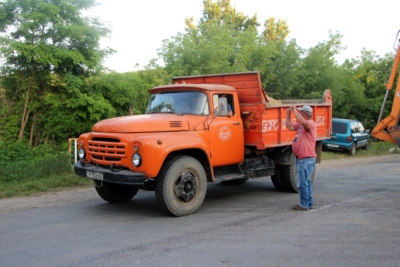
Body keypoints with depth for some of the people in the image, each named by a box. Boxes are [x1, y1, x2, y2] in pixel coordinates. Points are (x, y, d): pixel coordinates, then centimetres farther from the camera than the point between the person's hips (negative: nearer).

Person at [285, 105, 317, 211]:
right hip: (302, 158, 11)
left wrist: (295, 111, -27)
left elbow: (303, 122, -36)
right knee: (306, 182, 18)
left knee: (303, 183, -6)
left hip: (307, 159, -11)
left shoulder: (311, 124, -14)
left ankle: (304, 204, 1)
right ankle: (309, 203, 28)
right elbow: (290, 126, 17)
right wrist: (288, 115, 8)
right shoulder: (301, 125, 15)